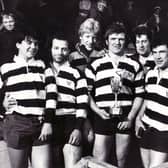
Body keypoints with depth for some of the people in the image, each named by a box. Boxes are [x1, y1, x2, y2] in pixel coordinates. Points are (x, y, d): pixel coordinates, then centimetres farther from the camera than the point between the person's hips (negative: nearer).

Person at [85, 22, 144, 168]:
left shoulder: (135, 66, 8)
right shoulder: (95, 65, 4)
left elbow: (139, 95, 6)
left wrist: (130, 118, -3)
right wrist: (97, 110, -10)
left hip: (125, 119, 1)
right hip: (103, 118, -1)